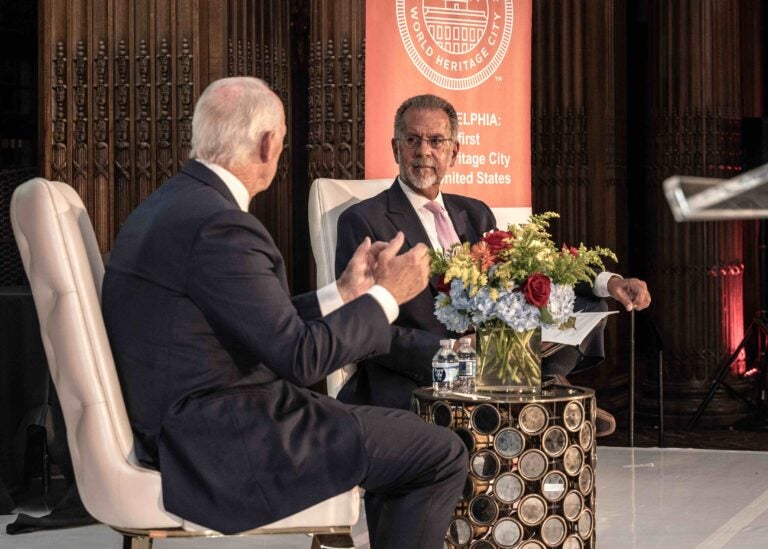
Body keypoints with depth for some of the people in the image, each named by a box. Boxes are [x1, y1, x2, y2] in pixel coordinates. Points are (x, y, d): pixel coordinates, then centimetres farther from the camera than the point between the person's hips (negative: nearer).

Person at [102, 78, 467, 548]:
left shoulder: (171, 205, 10)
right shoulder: (219, 227, -21)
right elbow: (303, 357, -21)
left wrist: (344, 292, 15)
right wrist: (388, 295, -8)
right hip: (221, 444, -11)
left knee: (402, 430, 23)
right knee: (443, 455, -7)